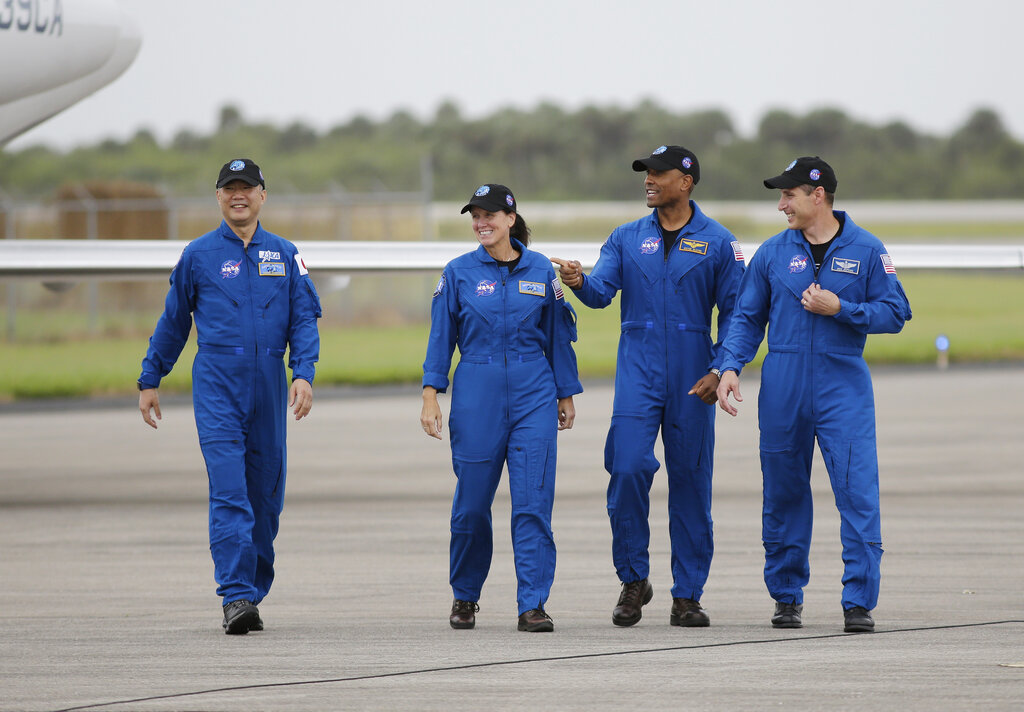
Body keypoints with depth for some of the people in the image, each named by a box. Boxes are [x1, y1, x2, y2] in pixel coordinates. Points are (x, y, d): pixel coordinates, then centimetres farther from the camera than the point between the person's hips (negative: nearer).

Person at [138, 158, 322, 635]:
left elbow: (304, 319, 5)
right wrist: (150, 380, 14)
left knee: (265, 493, 7)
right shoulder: (199, 255, 5)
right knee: (228, 491, -14)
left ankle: (253, 591, 19)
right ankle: (236, 598, -20)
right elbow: (173, 321, 13)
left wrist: (304, 374, -10)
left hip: (268, 384, 3)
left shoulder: (284, 255, 9)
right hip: (217, 383, -3)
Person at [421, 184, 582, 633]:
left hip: (533, 394, 0)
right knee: (472, 503, 4)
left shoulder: (541, 271, 6)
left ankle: (533, 604, -6)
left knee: (533, 502, -7)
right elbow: (441, 337, 5)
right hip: (476, 394, 0)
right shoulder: (459, 273, 4)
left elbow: (558, 335, 11)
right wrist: (430, 394, -2)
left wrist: (566, 394, 12)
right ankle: (465, 596, 23)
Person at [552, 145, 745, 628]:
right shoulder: (627, 239, 9)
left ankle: (687, 595, 9)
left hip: (692, 378, -1)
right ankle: (633, 579, 2)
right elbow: (601, 290, -3)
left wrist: (720, 370, -9)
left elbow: (733, 313, 2)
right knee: (628, 467, -14)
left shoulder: (717, 243, 3)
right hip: (638, 371, 1)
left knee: (690, 479, 2)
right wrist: (578, 281, -26)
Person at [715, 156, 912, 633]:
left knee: (858, 492, -10)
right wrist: (731, 367, -4)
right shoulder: (773, 253, 7)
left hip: (843, 387, -2)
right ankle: (787, 597, 19)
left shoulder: (865, 250, 2)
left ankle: (858, 602, -7)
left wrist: (840, 308, -12)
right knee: (784, 495, 7)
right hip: (782, 390, 2)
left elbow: (895, 313, 1)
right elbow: (748, 317, 11)